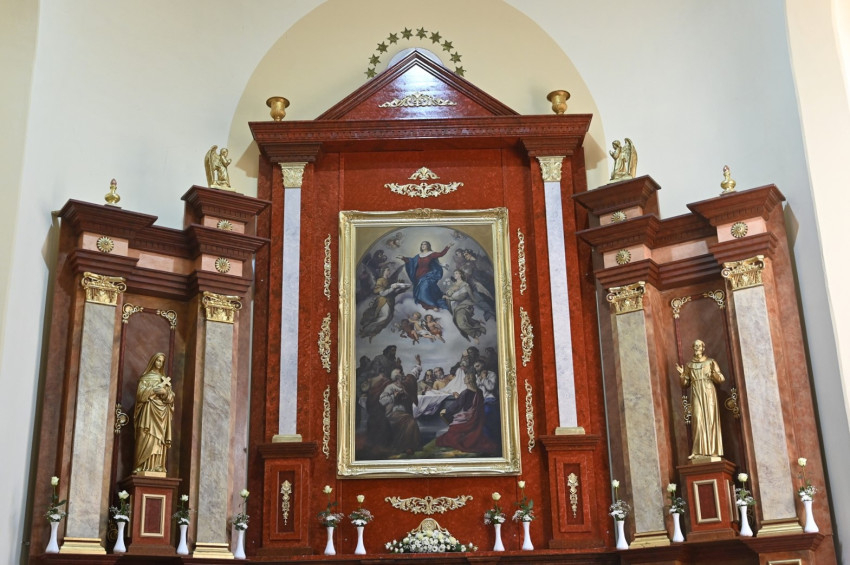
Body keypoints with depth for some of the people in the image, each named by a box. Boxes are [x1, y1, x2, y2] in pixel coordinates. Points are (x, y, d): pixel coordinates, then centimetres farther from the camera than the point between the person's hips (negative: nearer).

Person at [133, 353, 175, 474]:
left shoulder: (165, 379, 20)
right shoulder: (146, 377, 9)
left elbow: (171, 397, 13)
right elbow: (140, 393, -6)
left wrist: (165, 393, -8)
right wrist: (157, 388, -10)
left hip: (162, 412, 4)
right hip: (149, 411, -4)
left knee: (159, 439, -4)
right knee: (146, 439, -13)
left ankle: (157, 467, -8)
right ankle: (143, 468, -17)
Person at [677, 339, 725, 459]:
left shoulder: (711, 362, 7)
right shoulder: (689, 364, 13)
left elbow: (720, 380, 2)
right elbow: (685, 383, 13)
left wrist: (714, 372, -16)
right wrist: (682, 374, -5)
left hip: (709, 393, -1)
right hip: (696, 395, 1)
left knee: (710, 419, -6)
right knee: (698, 420, -11)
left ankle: (713, 450, -6)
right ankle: (698, 451, -14)